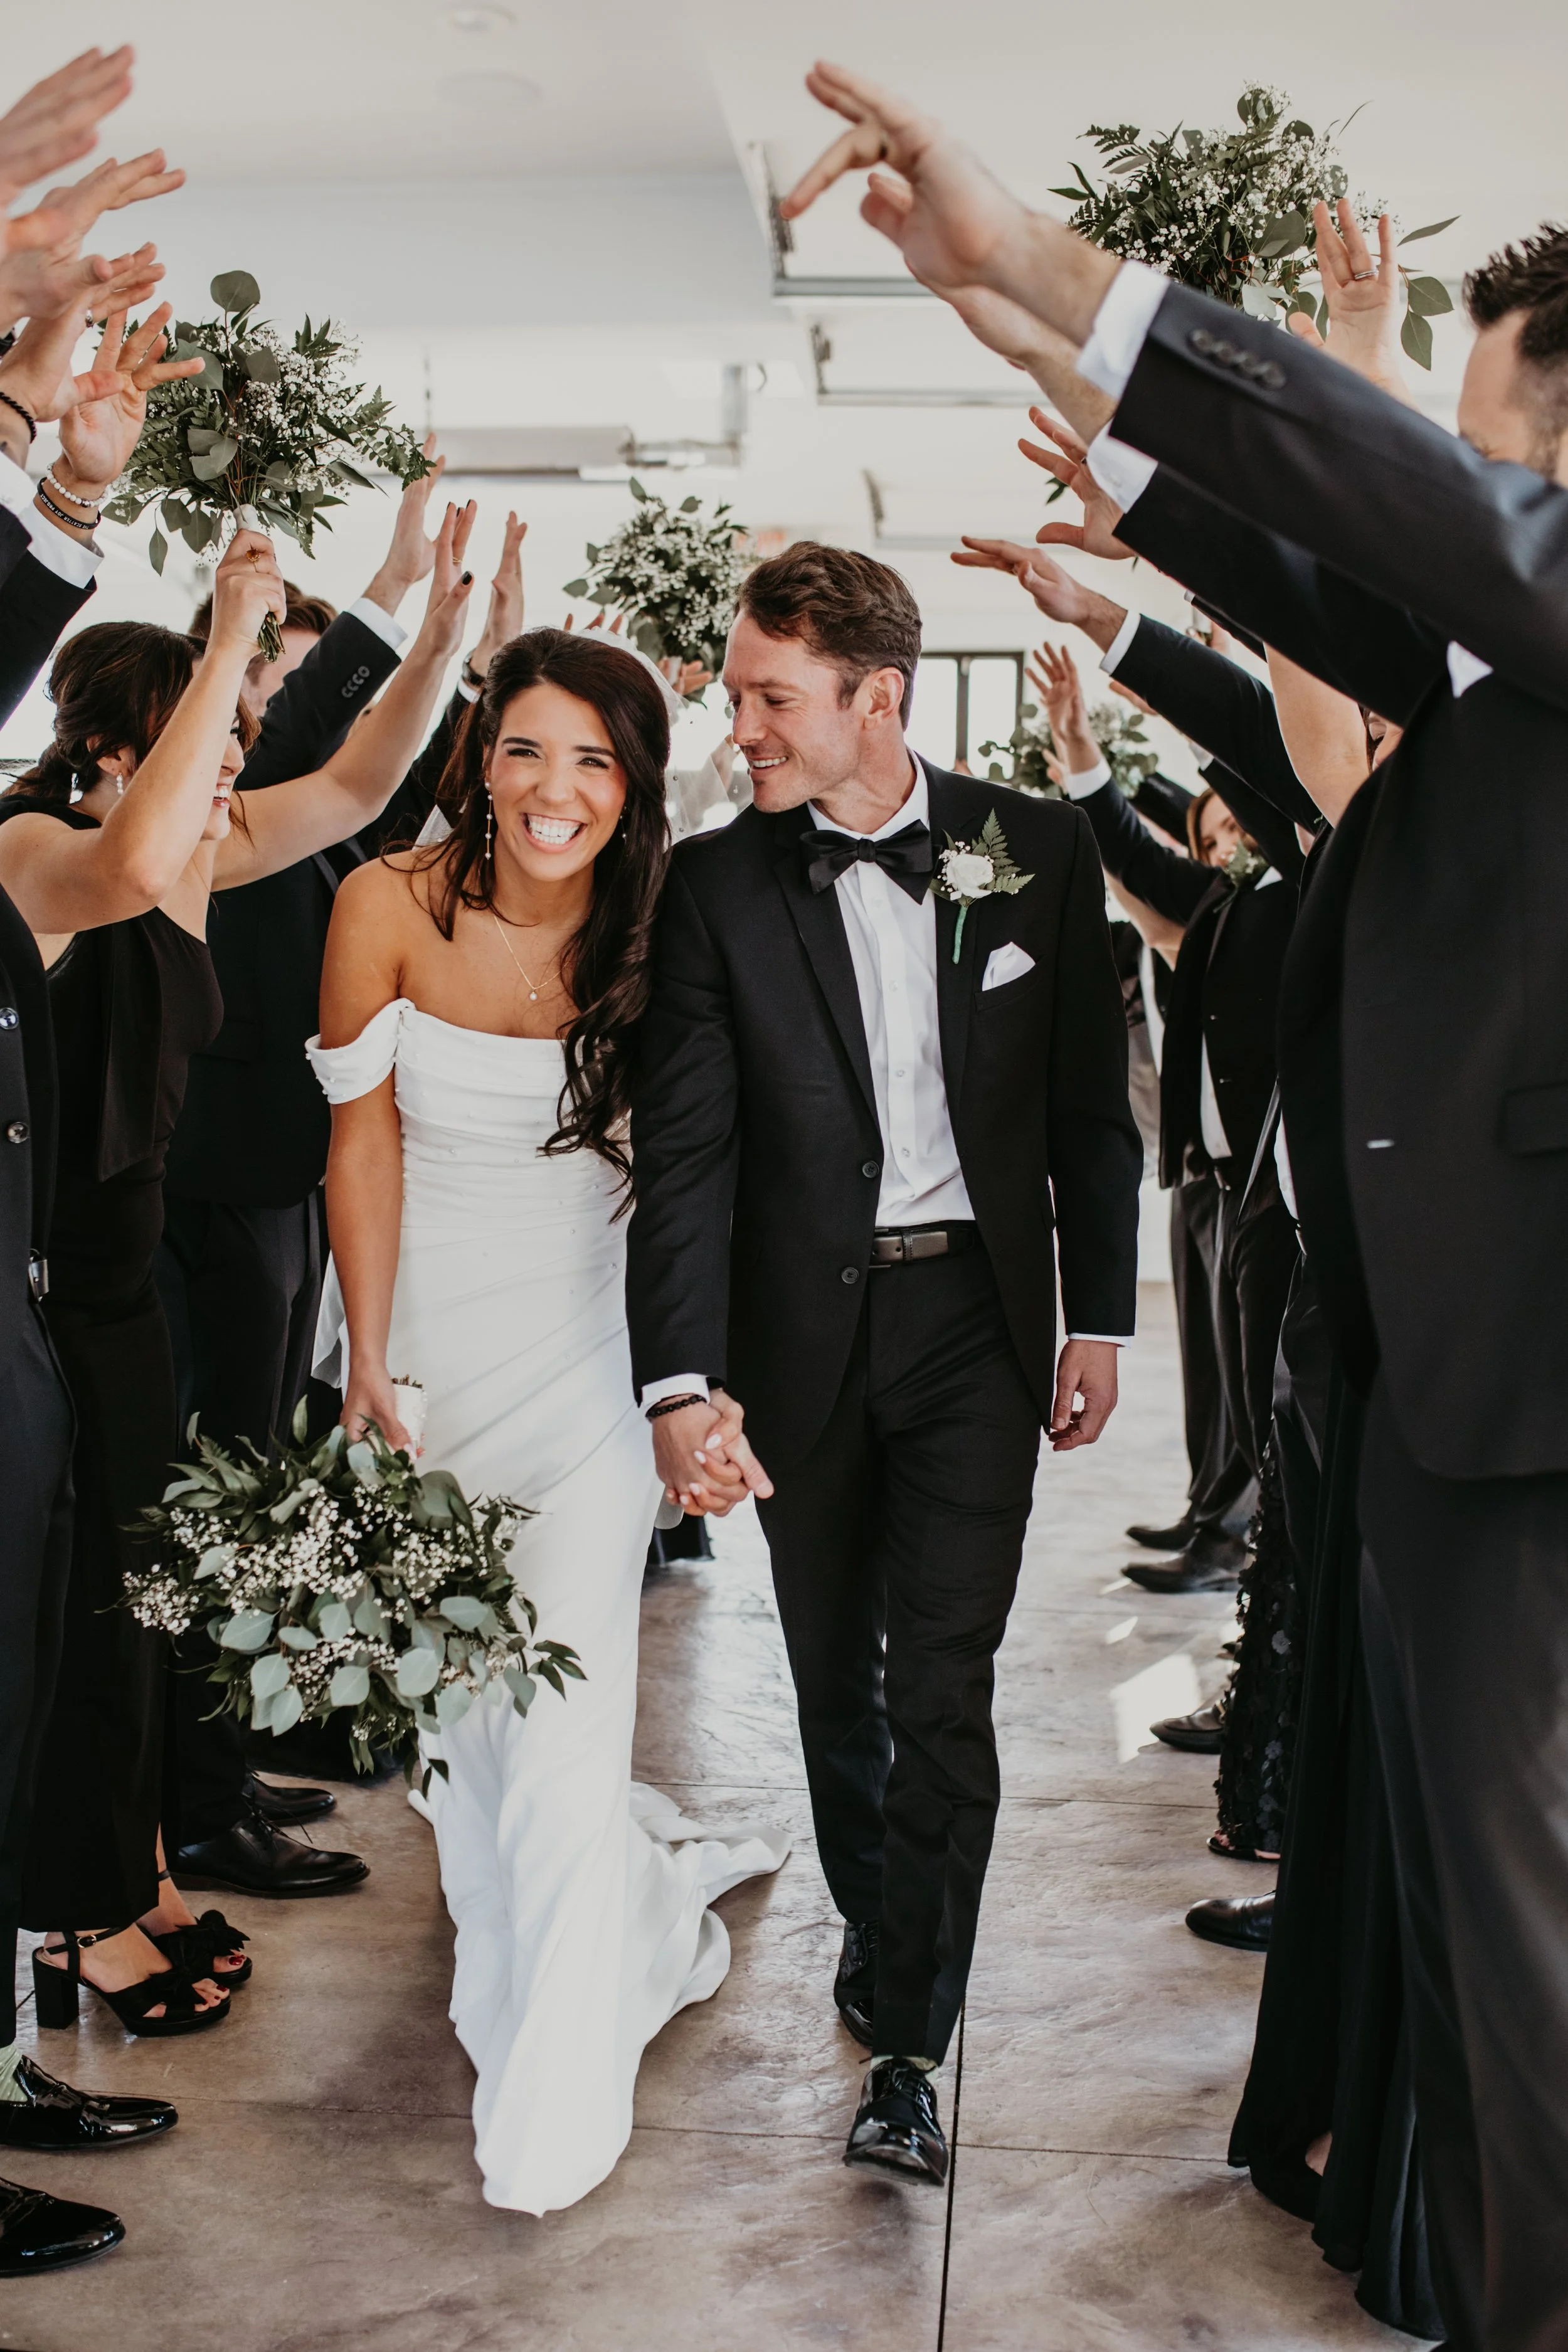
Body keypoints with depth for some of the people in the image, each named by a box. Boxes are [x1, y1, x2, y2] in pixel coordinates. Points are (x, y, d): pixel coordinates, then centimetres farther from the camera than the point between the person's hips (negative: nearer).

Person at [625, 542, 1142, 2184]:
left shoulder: (1037, 849, -2)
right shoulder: (719, 883, -5)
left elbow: (1091, 1104, 5)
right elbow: (684, 1147, -10)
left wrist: (1099, 1316, 4)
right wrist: (682, 1381, -20)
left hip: (976, 1319, -1)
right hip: (804, 1327, 1)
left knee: (942, 1687, -4)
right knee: (833, 1673, 15)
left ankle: (907, 2040, 9)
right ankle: (872, 1926, 39)